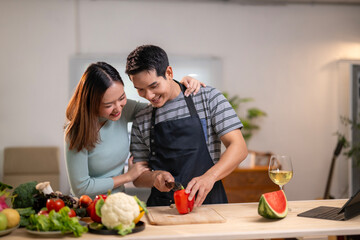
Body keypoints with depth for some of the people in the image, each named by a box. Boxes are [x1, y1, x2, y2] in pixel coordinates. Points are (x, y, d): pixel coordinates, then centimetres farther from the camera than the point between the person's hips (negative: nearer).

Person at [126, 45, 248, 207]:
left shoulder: (208, 98, 4)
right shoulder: (141, 121, 13)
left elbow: (239, 148, -3)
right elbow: (138, 177, 16)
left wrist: (209, 177, -20)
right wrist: (154, 177, -7)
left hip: (208, 201, -2)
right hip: (161, 209, 3)